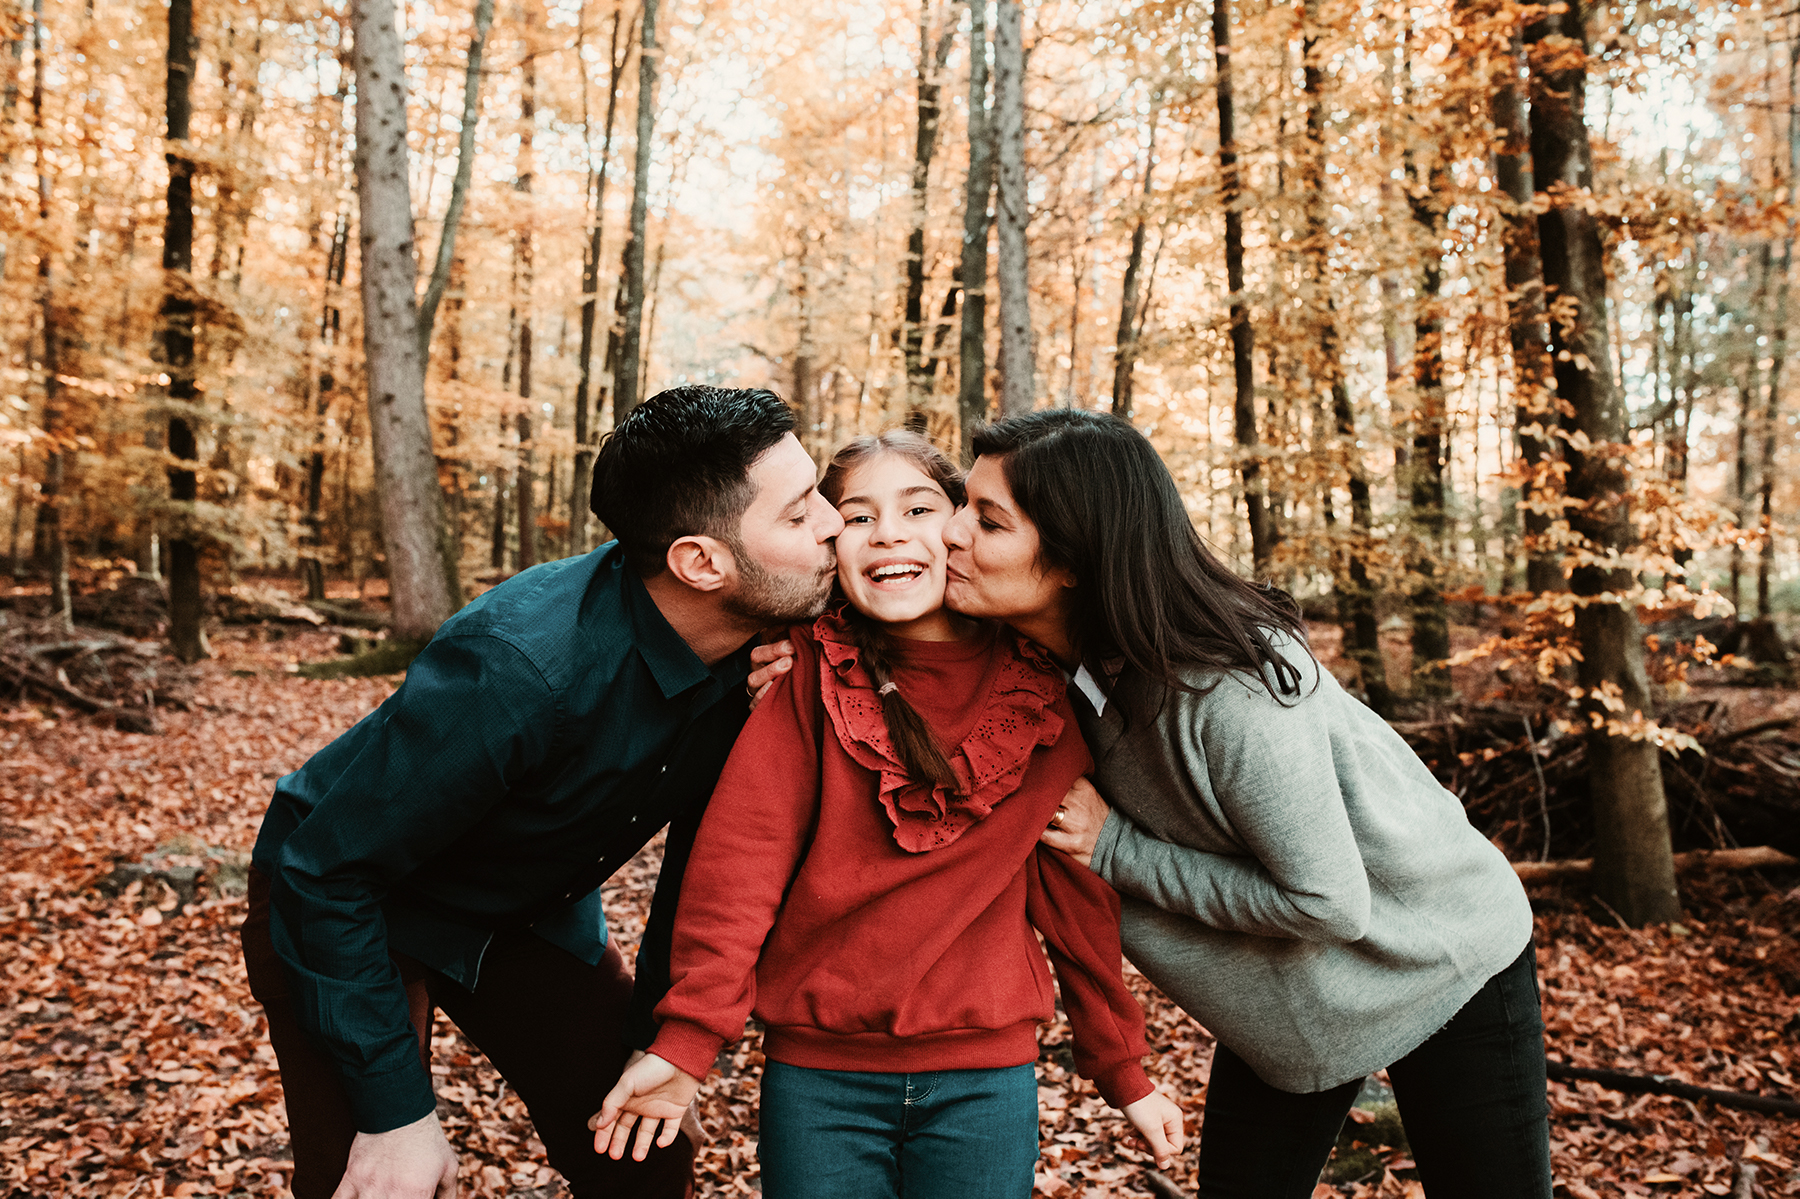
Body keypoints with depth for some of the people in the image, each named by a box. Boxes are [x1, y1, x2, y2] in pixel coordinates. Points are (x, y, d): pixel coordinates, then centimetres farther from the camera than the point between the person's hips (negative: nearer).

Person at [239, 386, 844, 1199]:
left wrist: (658, 1036, 0)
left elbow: (703, 849, -1)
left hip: (532, 911, 5)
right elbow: (327, 871, -27)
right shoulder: (521, 666, -38)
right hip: (345, 909, -5)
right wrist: (395, 1109, -23)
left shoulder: (758, 648, -17)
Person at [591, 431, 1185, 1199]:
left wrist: (1122, 1070, 8)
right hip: (817, 1073, -1)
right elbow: (744, 848, -14)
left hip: (989, 1076, 1)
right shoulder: (813, 674, -6)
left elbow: (1077, 893, 3)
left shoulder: (1042, 694, -3)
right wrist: (687, 1038, -22)